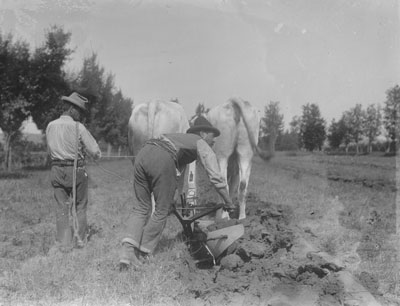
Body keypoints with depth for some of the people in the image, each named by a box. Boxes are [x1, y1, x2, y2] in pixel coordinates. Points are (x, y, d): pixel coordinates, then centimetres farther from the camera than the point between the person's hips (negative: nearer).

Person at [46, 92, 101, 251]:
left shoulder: (50, 126, 3)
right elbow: (95, 152, -11)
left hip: (56, 171, 3)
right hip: (76, 171, -3)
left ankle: (64, 243, 6)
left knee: (62, 208, 7)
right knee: (80, 206, 14)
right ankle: (80, 239, 21)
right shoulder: (78, 127, -12)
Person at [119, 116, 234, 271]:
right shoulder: (202, 144, 21)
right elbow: (216, 178, 15)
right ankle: (141, 254, 13)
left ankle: (127, 250, 0)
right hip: (162, 160, -7)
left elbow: (177, 169, 48)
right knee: (162, 211, 8)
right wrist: (229, 204, 26)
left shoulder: (181, 137, 41)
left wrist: (170, 198, 57)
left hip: (143, 152, 7)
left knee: (140, 208, 14)